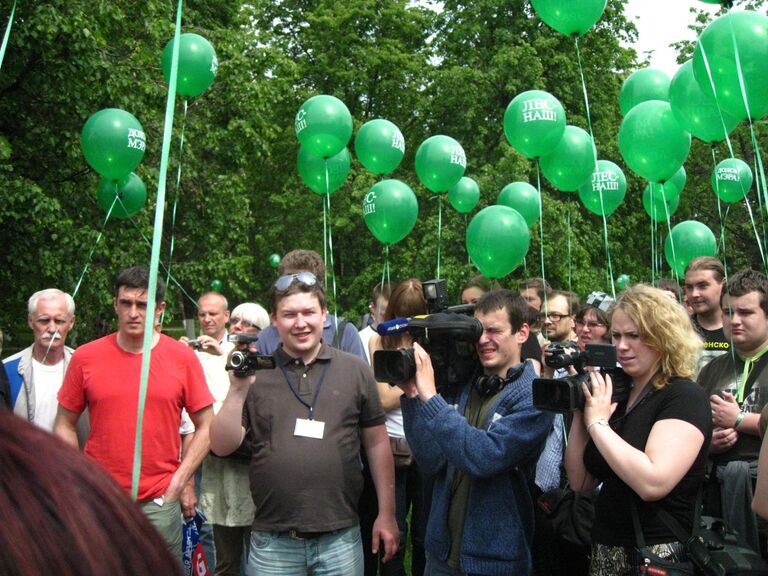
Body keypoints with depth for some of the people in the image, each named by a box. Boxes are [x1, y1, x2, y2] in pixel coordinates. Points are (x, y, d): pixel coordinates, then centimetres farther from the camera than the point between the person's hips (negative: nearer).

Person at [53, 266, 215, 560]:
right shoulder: (85, 357, 1)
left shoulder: (182, 357, -1)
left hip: (160, 502, 0)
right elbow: (64, 426, 8)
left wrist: (180, 481, -3)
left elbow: (205, 427, 3)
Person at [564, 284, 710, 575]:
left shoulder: (686, 398, -14)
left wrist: (597, 422, -21)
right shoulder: (613, 394, 7)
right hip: (605, 552, 7)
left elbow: (653, 483, -28)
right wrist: (580, 412, -5)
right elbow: (580, 482, 5)